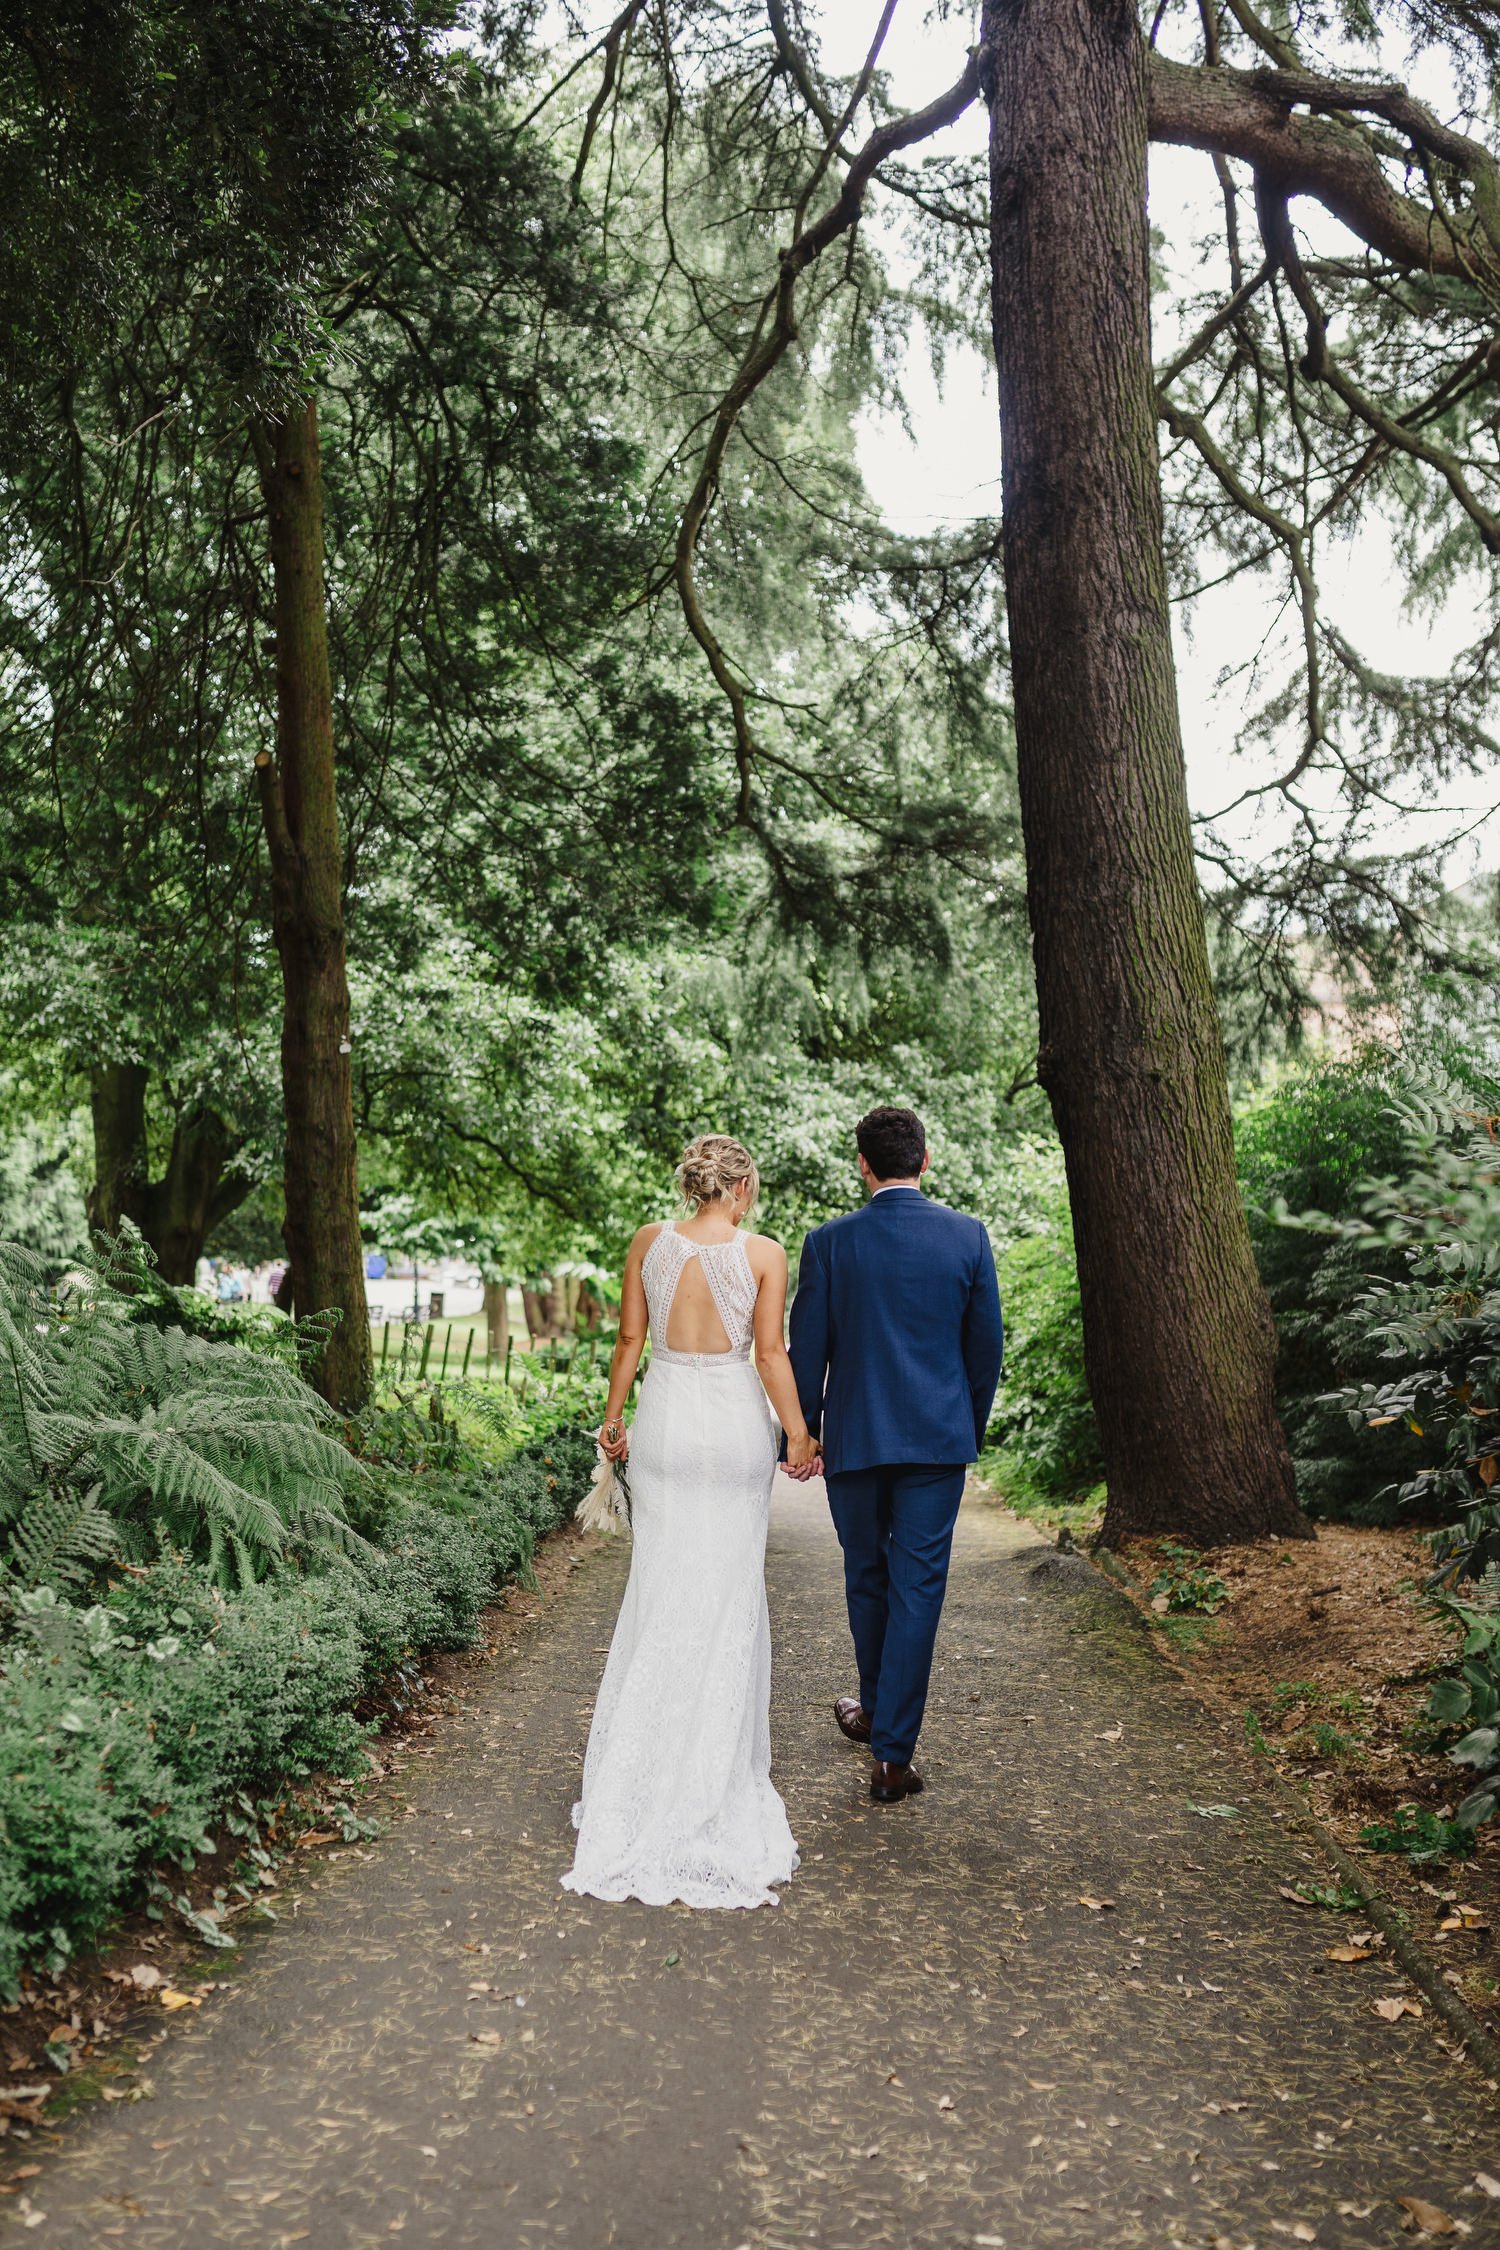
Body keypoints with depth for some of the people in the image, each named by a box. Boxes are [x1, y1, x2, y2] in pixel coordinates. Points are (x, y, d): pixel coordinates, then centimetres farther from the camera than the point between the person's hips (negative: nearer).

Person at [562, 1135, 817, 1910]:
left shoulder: (649, 1243, -1)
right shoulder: (763, 1253, -7)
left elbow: (630, 1338, 3)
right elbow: (771, 1353, -8)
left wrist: (613, 1415, 14)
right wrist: (798, 1434, 2)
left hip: (664, 1419, 2)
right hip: (735, 1422, -2)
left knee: (660, 1586, 10)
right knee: (728, 1591, 10)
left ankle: (641, 1760, 13)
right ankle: (717, 1754, 20)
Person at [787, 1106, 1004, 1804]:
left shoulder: (831, 1242, -7)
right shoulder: (968, 1236, -4)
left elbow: (806, 1349, -4)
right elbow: (987, 1344, 2)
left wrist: (801, 1434, 8)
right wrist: (972, 1429, 15)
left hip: (854, 1434, 0)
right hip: (938, 1436, 0)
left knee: (867, 1579, 18)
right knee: (918, 1587, 3)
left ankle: (878, 1711, 38)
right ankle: (892, 1752, 3)